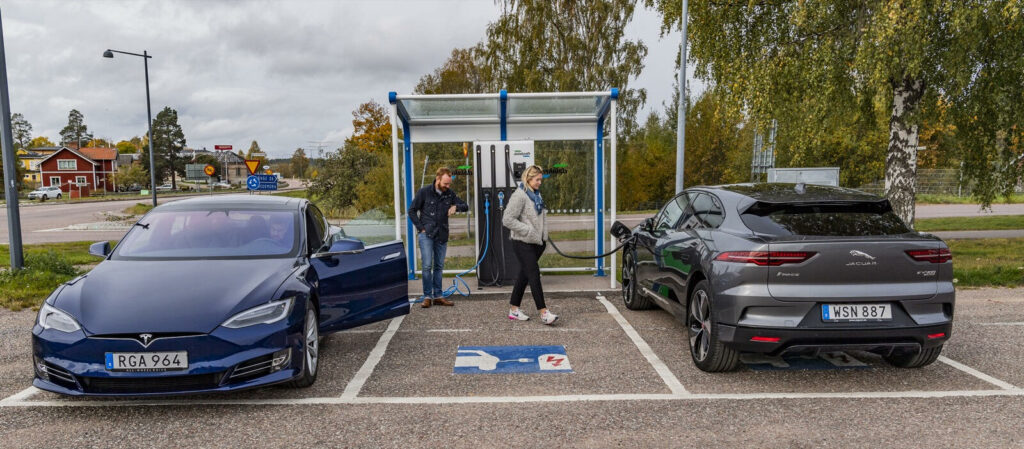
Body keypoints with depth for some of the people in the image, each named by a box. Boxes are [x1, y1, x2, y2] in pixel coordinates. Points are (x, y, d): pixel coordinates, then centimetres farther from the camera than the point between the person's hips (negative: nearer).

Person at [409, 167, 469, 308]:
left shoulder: (449, 194, 5)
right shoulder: (424, 192, -5)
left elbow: (465, 206, 12)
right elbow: (412, 211, 0)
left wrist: (456, 207, -10)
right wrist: (421, 228, -6)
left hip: (441, 235, 4)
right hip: (426, 234, -4)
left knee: (439, 267, 8)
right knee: (427, 266, -9)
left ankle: (438, 296, 15)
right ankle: (427, 296, 0)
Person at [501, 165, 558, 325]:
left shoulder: (536, 195, 14)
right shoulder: (519, 195, -13)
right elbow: (507, 220, -18)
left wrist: (544, 236, 16)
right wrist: (529, 230, -18)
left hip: (536, 243, 9)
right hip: (522, 243, -9)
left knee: (524, 275, 12)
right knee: (534, 274, -10)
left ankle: (514, 310, 21)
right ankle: (544, 313, -8)